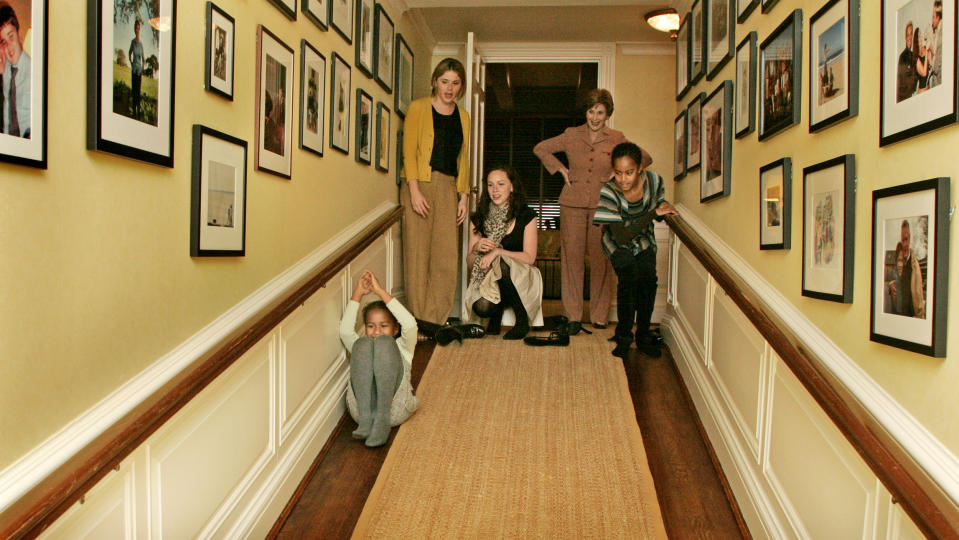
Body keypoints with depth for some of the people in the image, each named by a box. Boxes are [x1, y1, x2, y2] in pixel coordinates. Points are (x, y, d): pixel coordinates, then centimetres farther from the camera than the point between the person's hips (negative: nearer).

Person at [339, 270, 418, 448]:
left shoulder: (401, 348, 25)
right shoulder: (360, 346, 31)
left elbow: (410, 325, 2)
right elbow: (345, 331, 7)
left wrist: (381, 291, 0)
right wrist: (357, 294, 2)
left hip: (395, 406, -1)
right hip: (360, 407, 1)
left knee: (384, 343, -19)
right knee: (363, 344, -16)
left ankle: (382, 421, -33)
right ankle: (366, 419, -33)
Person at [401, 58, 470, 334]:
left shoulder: (462, 115, 18)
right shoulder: (418, 108, 4)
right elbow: (409, 151, -2)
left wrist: (463, 196, 12)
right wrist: (414, 190, -12)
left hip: (449, 187, 4)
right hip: (421, 184, -4)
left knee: (447, 255, -4)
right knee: (418, 251, -4)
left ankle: (434, 319, 3)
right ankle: (418, 319, 4)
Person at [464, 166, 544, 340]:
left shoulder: (526, 216, -2)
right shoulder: (478, 219, 5)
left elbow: (529, 257, -8)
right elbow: (470, 264, 6)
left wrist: (497, 252, -20)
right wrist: (477, 249, -16)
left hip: (521, 278, -1)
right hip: (486, 279, 2)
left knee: (502, 264, -36)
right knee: (481, 308, -32)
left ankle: (522, 320, -15)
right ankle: (497, 313, 9)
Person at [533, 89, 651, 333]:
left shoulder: (616, 139, 4)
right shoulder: (571, 135, 5)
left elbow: (645, 159, 15)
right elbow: (540, 148, 16)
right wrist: (561, 169, 7)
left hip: (602, 204, 0)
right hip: (573, 203, 1)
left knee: (600, 258, 0)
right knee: (571, 256, -1)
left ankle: (600, 315, 12)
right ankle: (573, 315, 8)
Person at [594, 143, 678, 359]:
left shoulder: (654, 180, -21)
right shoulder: (609, 192, -31)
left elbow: (659, 207, 2)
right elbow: (622, 237, -33)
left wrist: (665, 210, -23)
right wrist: (653, 213, -38)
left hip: (644, 239, 3)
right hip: (618, 243, -3)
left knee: (648, 278, -16)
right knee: (629, 275, -25)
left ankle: (643, 336, 0)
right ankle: (623, 336, -10)